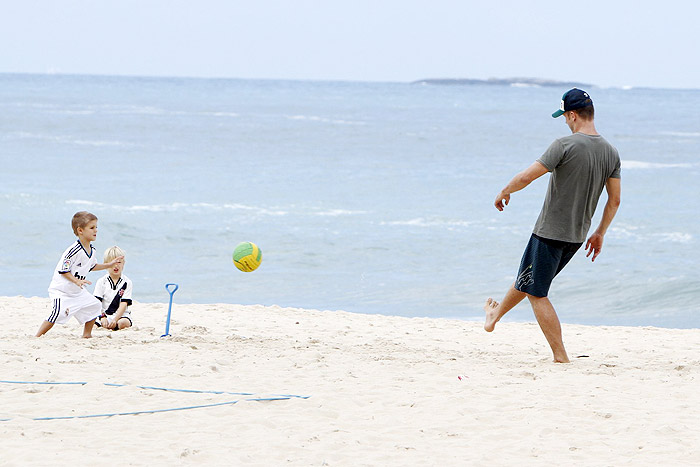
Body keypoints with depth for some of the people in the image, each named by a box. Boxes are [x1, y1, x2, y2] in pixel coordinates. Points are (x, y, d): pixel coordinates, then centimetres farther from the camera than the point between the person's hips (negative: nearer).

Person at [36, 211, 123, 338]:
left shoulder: (91, 250, 4)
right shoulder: (74, 251, -25)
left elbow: (92, 266, 23)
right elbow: (63, 269, -24)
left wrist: (109, 265, 22)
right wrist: (77, 281, -31)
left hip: (77, 292, 9)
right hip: (61, 290, -9)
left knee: (94, 305, 9)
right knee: (58, 313, -22)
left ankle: (87, 334, 22)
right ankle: (37, 336, -11)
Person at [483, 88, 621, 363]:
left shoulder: (566, 146, -19)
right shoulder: (611, 153, 2)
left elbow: (526, 177, -19)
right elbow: (614, 201, 7)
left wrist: (504, 192, 0)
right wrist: (600, 233, 19)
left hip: (550, 232, -8)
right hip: (577, 236, 8)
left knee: (536, 293, 1)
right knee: (527, 278, 28)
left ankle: (561, 357, -1)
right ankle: (496, 314, 48)